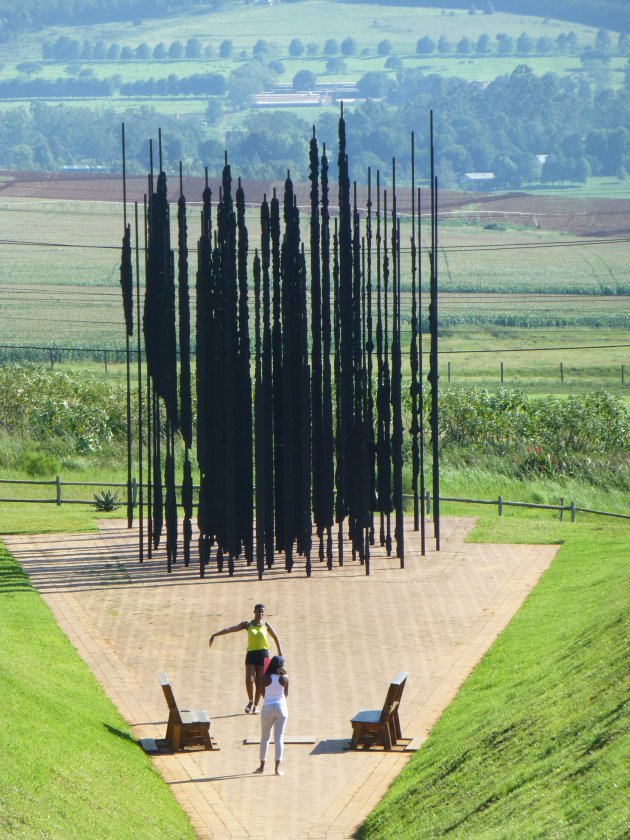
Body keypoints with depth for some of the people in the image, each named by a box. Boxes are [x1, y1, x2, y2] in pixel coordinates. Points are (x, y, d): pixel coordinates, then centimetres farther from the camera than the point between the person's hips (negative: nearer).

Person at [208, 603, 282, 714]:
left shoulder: (266, 626, 5)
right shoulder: (248, 625, 4)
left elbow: (276, 638, 14)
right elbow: (230, 629, -3)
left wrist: (280, 654, 10)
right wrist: (215, 635, -10)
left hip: (263, 654, 0)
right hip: (251, 654, 0)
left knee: (260, 682, 1)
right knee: (249, 680, -14)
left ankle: (255, 705, 13)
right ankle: (251, 701, 10)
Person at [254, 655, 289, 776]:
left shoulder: (266, 678, -7)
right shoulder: (284, 678, -6)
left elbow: (263, 693, 2)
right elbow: (286, 694, 5)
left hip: (267, 708, 0)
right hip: (281, 707, 0)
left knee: (265, 738, 14)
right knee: (279, 738, 2)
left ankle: (262, 766, 19)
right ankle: (277, 768, -3)